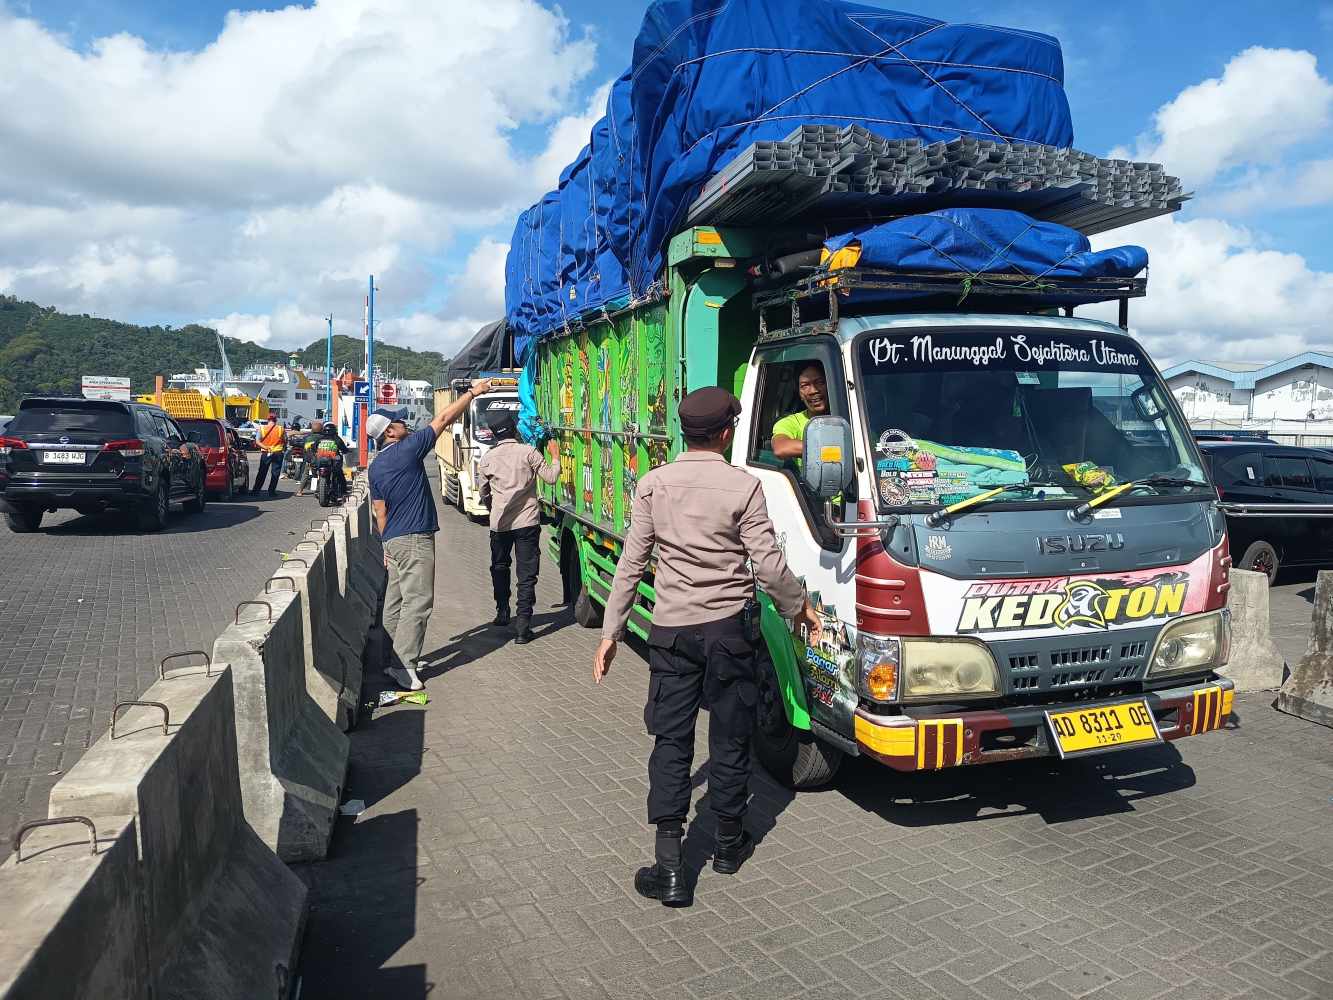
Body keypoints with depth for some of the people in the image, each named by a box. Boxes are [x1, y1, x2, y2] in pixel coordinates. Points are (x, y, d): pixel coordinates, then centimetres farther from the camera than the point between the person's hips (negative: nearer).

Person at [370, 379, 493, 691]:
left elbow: (380, 512, 15)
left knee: (395, 602, 13)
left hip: (393, 541, 9)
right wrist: (473, 391, 2)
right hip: (415, 539, -9)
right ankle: (403, 666, -8)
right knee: (417, 603, -7)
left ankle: (393, 660, 19)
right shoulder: (408, 449, -11)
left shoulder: (375, 466, 11)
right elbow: (444, 418, -6)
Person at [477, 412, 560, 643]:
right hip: (527, 521, -2)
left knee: (499, 568, 25)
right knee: (527, 574, 0)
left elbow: (484, 493, 14)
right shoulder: (528, 452, -6)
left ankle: (502, 613, 33)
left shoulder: (487, 458, 3)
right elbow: (550, 477, -4)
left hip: (499, 523, 3)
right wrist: (556, 458, 13)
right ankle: (522, 627, -5)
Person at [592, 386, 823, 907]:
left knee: (670, 740, 7)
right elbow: (770, 567, -9)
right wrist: (800, 608, 9)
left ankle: (669, 865, 4)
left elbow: (631, 565, -1)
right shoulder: (743, 486, -10)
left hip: (671, 630, 2)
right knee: (730, 738, 14)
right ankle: (729, 842, 31)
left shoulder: (652, 484, -2)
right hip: (730, 629, -1)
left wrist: (610, 634, 6)